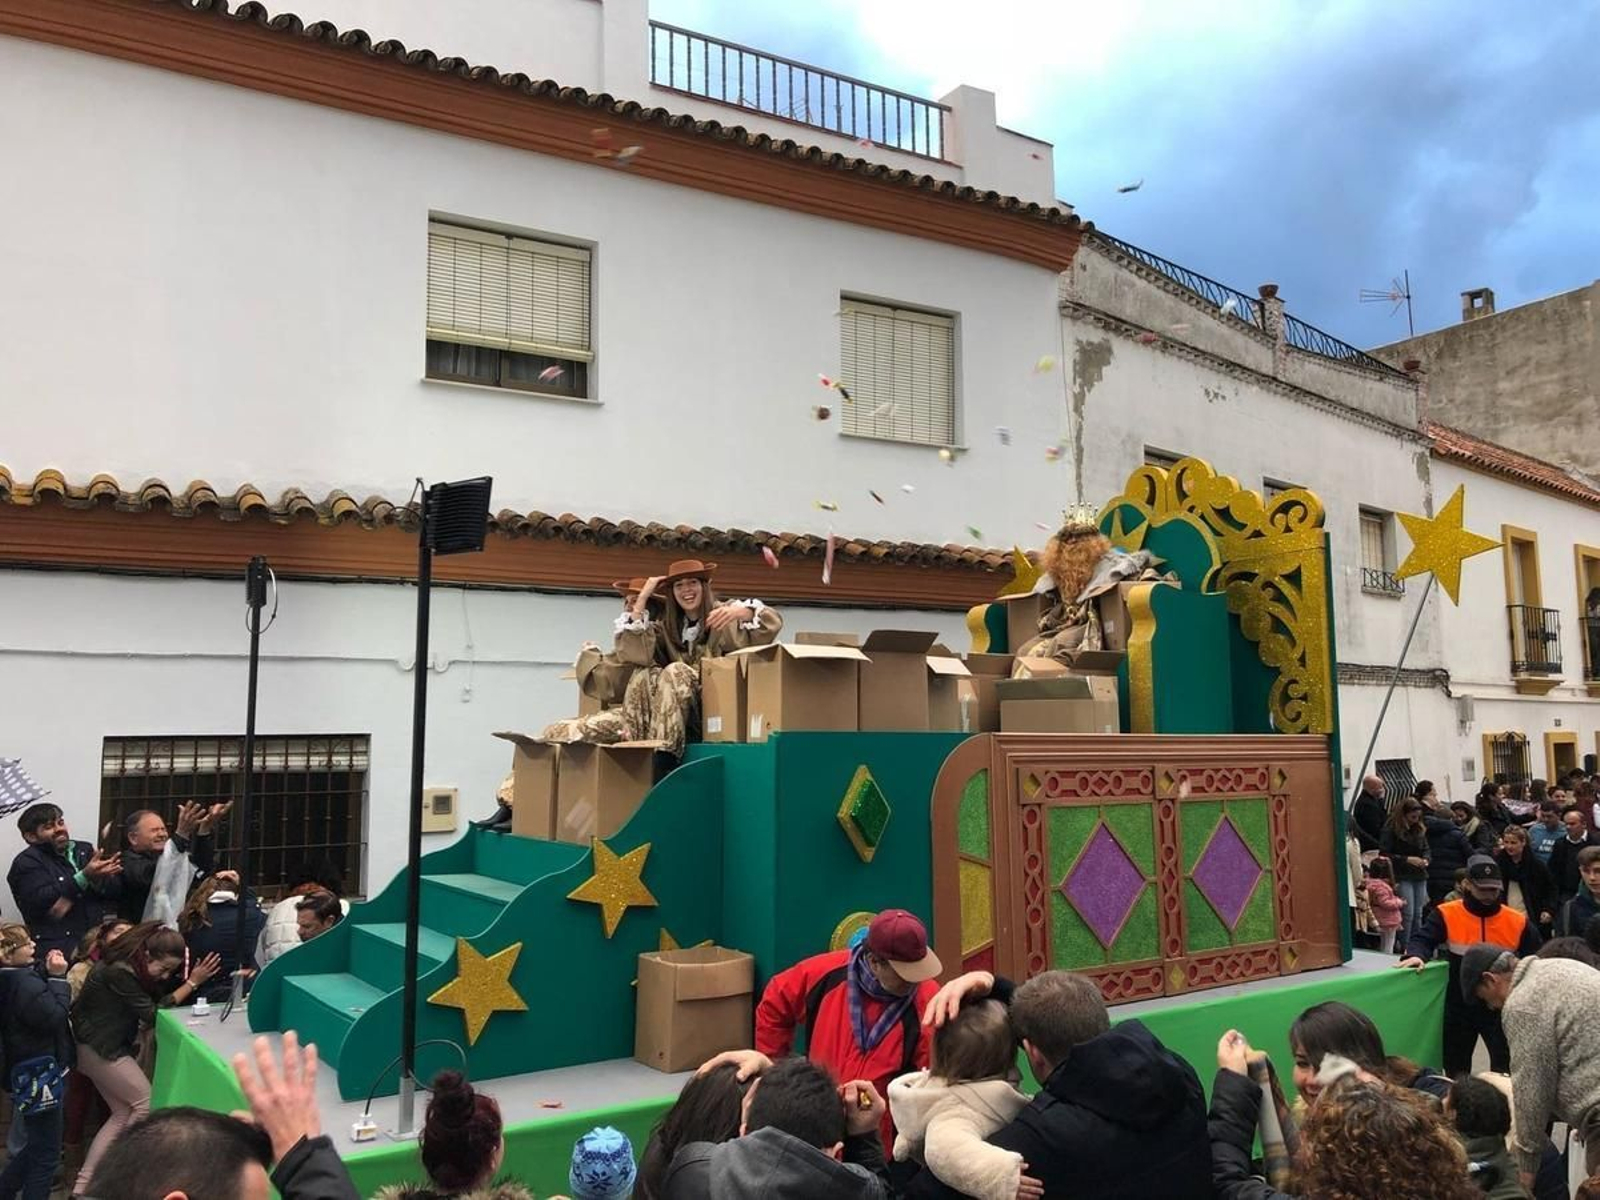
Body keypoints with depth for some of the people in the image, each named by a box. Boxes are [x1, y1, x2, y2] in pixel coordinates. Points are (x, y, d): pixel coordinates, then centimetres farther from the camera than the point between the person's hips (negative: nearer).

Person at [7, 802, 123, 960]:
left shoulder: (85, 850, 14)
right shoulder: (27, 863, 1)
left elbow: (116, 891, 7)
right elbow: (54, 910, -11)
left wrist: (97, 880, -14)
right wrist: (85, 877, -19)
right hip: (61, 946, -5)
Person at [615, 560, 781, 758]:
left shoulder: (722, 616, 3)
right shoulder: (666, 625, 12)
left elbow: (772, 624, -13)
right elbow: (633, 653, -6)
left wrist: (739, 612, -33)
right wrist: (642, 598, -5)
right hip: (676, 712, 3)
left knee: (675, 672, -26)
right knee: (644, 676, -20)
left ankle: (661, 753, -31)